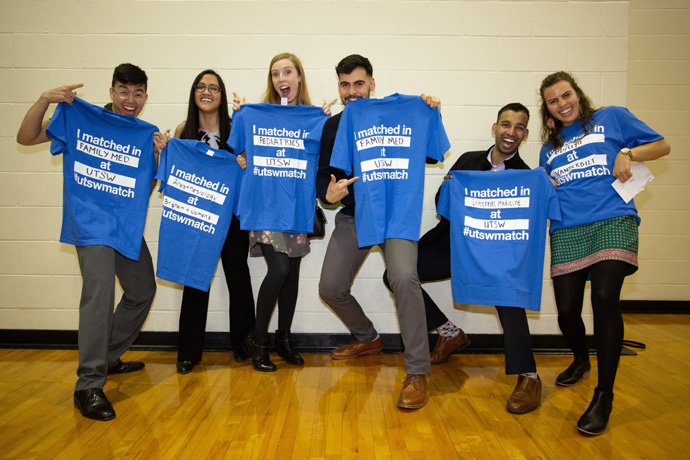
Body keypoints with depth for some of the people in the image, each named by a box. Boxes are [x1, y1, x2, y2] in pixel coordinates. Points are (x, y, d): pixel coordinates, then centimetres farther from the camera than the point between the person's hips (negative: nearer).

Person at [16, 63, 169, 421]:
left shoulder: (148, 134, 10)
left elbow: (151, 187, 9)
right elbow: (26, 138, 0)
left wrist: (159, 156, -8)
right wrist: (45, 100, -13)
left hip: (128, 224, 6)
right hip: (90, 221, -6)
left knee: (143, 290, 12)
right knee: (99, 291, -20)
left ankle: (109, 358, 31)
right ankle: (88, 387, -14)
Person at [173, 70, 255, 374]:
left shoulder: (236, 128, 2)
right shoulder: (183, 131, 7)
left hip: (231, 214, -1)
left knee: (238, 278, 5)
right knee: (196, 281, 4)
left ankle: (242, 344, 22)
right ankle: (189, 352, 17)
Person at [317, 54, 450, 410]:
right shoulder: (332, 127, 7)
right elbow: (323, 175, 7)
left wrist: (431, 116, -12)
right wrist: (328, 194, -15)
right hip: (352, 217, 4)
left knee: (404, 277, -28)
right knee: (331, 289, -1)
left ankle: (417, 373, -15)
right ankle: (368, 339, 29)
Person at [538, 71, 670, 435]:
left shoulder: (612, 117, 15)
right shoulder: (549, 147, 24)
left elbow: (661, 145, 16)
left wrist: (628, 152, -3)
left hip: (612, 219, -3)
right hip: (566, 229, 4)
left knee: (604, 299, -22)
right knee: (567, 310, -3)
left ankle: (604, 396, -9)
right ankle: (580, 360, 32)